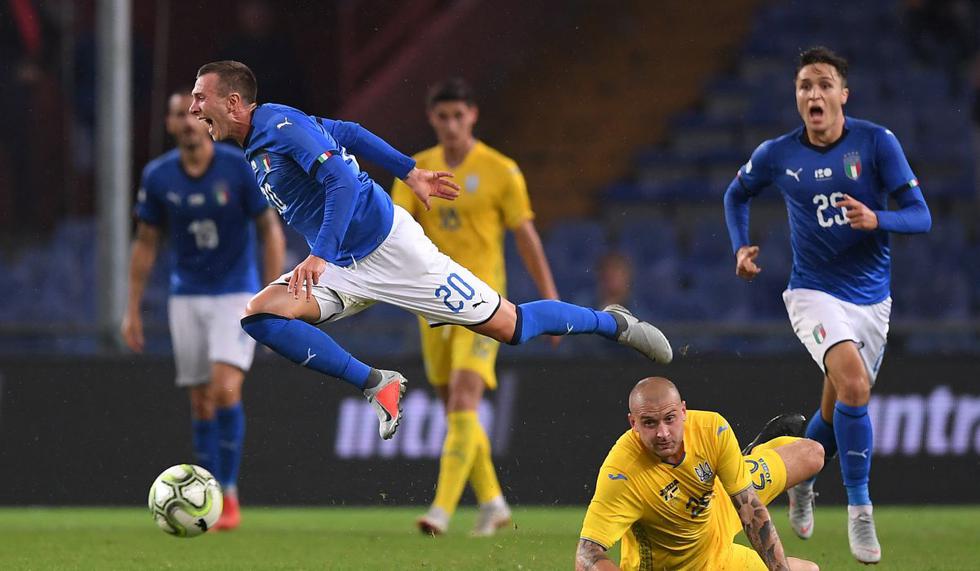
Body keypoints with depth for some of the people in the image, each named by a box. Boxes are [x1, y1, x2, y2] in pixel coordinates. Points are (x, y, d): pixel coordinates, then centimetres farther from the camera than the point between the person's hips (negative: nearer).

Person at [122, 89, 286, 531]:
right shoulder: (157, 176, -1)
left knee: (226, 389, -19)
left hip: (236, 295, -3)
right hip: (187, 298, 3)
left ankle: (229, 494, -8)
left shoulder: (241, 168, -11)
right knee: (201, 403, 4)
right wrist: (133, 309, 5)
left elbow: (271, 232, -5)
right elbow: (145, 243, 8)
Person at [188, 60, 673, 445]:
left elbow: (342, 180, -28)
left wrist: (320, 256, -34)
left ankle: (612, 324, 21)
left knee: (509, 326, -3)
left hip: (387, 246, -9)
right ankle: (377, 386, -5)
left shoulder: (282, 128, -18)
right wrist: (411, 172, 23)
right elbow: (347, 133, 20)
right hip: (342, 268, 9)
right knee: (258, 315, -11)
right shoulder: (258, 143, 10)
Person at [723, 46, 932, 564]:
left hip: (872, 297, 2)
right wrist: (740, 248, 3)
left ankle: (800, 477, 45)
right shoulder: (776, 155, -5)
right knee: (853, 384, -27)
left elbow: (920, 216, -11)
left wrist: (877, 219, -30)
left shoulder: (877, 143, -8)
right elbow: (737, 194, 17)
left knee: (838, 410, 13)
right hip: (814, 292, -2)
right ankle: (859, 509, -18)